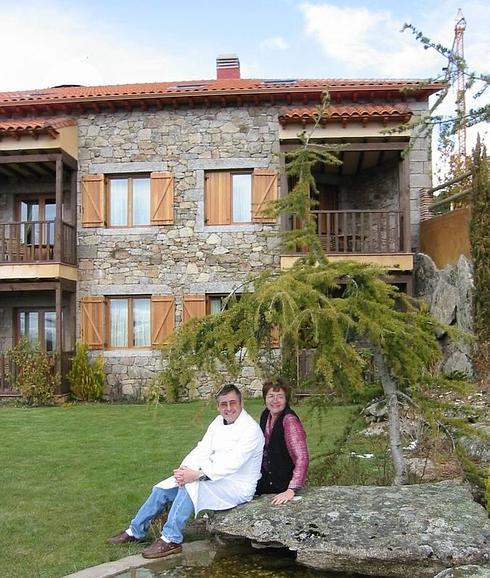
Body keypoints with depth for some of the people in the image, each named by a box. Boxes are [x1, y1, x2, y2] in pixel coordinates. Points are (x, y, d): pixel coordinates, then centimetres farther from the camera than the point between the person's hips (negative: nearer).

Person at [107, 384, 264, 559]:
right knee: (162, 489, 1)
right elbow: (202, 450, 1)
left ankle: (171, 539, -22)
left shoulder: (251, 429, -17)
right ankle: (136, 531, 17)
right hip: (216, 478, 8)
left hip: (238, 486, -8)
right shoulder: (218, 422, 8)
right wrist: (184, 470, -18)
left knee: (192, 484, -31)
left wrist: (197, 474, -33)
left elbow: (232, 464, -27)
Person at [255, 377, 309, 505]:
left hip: (284, 486, -7)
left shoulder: (290, 420, -25)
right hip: (265, 482, 7)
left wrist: (291, 490, -37)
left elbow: (302, 458, -32)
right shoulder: (265, 415, -2)